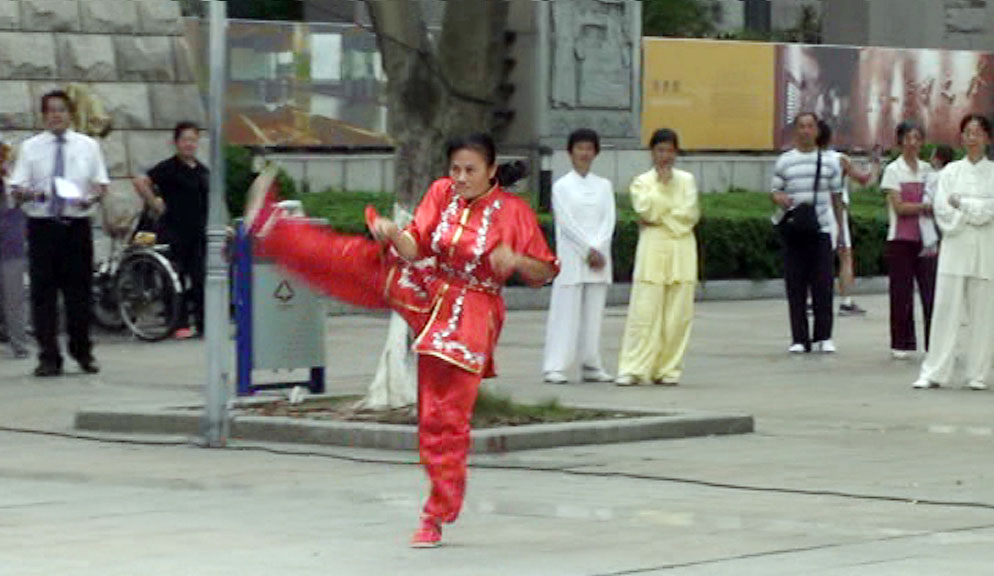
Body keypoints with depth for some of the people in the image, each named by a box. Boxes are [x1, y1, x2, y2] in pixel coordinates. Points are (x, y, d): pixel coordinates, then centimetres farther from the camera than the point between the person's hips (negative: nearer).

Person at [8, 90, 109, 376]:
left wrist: (92, 197, -12)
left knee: (79, 291, 4)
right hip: (42, 225, -1)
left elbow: (101, 184, 10)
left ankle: (83, 353, 18)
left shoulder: (88, 146, 9)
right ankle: (49, 358, 3)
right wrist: (30, 194, -20)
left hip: (77, 225, 1)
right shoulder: (30, 147, 6)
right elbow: (16, 189, 2)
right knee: (43, 293, -3)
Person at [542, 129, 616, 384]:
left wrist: (598, 250, -9)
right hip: (571, 259, -4)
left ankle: (592, 366, 7)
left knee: (593, 313, 4)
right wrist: (588, 250, -11)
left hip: (599, 256, 4)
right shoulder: (562, 186, 2)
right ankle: (555, 367, -8)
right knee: (566, 312, -7)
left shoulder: (604, 186, 13)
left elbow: (609, 220, 5)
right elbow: (566, 222, -5)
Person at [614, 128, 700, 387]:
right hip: (653, 249, -2)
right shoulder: (642, 181, 8)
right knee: (644, 312, -8)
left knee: (677, 314, -1)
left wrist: (661, 218, -6)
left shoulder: (686, 180, 13)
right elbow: (646, 210, -8)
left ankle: (668, 368, 6)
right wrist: (662, 184, -5)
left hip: (681, 251, 2)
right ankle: (633, 369, -9)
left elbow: (691, 213, 0)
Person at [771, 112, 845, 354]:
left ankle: (823, 337, 2)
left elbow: (836, 196, 13)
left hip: (821, 228, 0)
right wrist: (780, 199, -16)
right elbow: (775, 191, 7)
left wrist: (839, 226, 9)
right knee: (796, 285, 0)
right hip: (793, 230, 0)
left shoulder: (829, 161, 9)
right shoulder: (785, 161, 8)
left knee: (823, 284, -4)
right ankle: (799, 338, 5)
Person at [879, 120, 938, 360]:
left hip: (926, 239, 3)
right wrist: (926, 207, -11)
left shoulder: (927, 170, 12)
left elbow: (935, 201, 10)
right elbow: (899, 207, -9)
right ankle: (902, 344, 7)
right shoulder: (893, 170, 0)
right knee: (901, 292, -1)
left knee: (931, 290, -3)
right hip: (901, 239, -3)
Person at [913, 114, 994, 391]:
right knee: (946, 308, -5)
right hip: (955, 246, 0)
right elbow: (942, 209, -1)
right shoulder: (950, 171, 9)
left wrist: (961, 204, -8)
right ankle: (934, 372, -4)